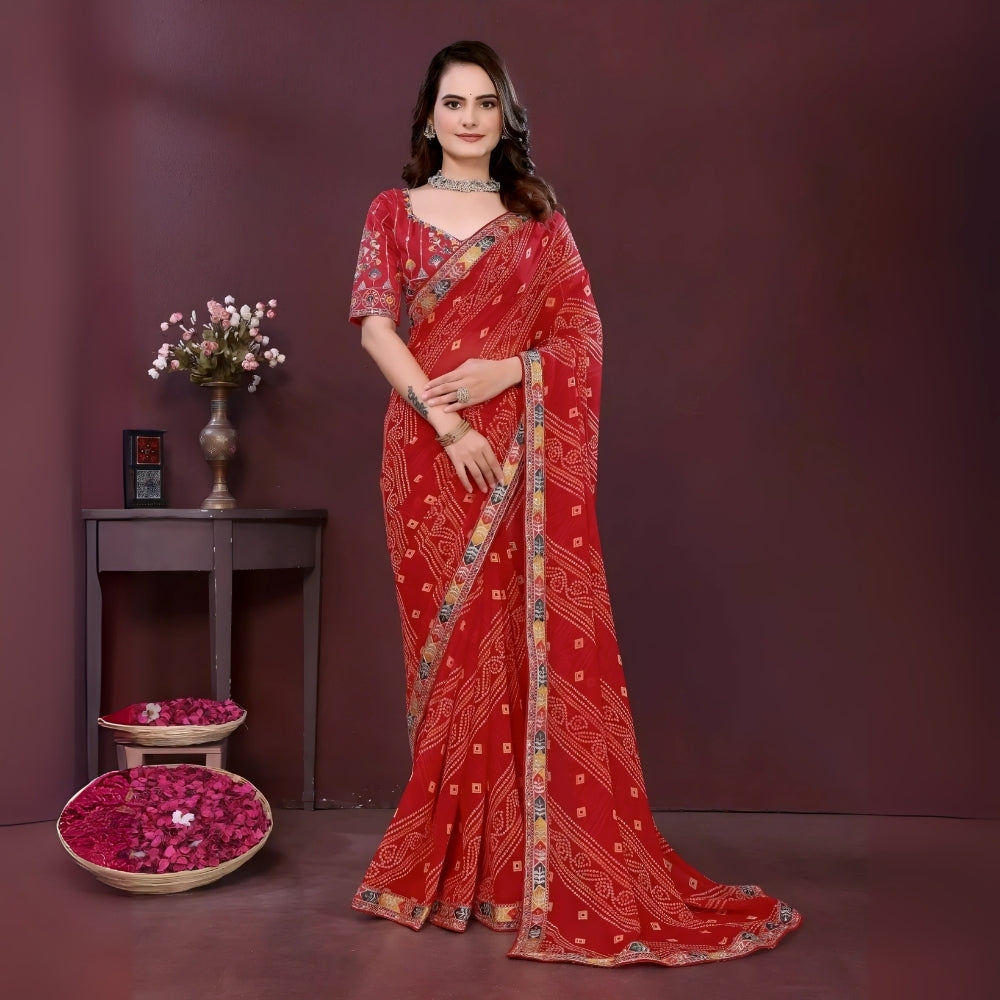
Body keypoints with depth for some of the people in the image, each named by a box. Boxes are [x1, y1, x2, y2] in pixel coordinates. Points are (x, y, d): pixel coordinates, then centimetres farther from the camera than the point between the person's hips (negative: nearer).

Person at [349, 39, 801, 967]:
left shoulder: (539, 219, 11)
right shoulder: (394, 213, 10)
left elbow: (581, 333, 5)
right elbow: (376, 327, -2)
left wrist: (507, 370, -13)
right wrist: (445, 421, -14)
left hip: (526, 455, 0)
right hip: (431, 452, 0)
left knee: (535, 642, -4)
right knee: (450, 647, 2)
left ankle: (536, 861, 7)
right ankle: (455, 857, 14)